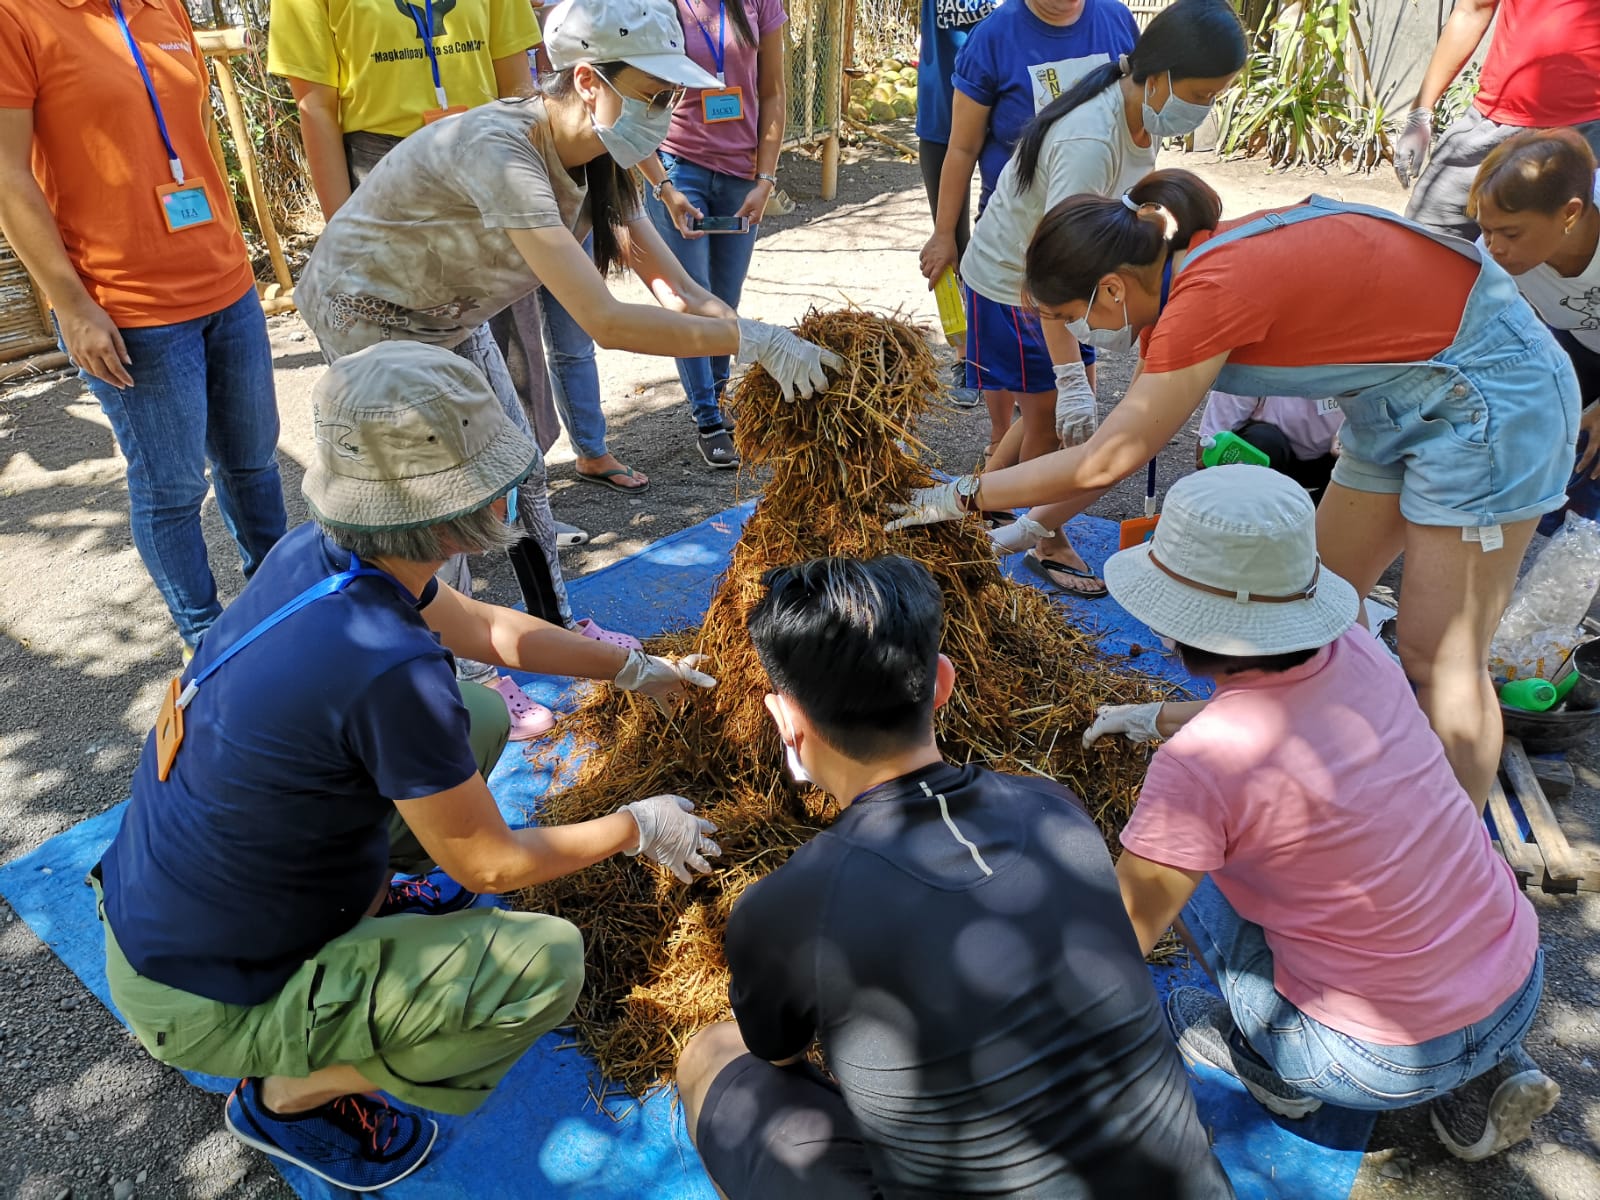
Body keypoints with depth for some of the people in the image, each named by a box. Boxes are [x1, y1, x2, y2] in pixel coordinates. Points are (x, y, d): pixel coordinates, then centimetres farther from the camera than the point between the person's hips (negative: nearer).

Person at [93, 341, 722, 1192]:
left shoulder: (316, 552, -11)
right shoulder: (391, 672, -36)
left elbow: (485, 629, 8)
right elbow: (490, 866, -20)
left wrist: (635, 667, 16)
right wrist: (638, 828, -5)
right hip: (207, 1002, -7)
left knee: (484, 717, 6)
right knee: (548, 965, -16)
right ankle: (292, 1095, 3)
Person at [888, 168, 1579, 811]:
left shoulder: (1211, 293, -30)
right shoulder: (1175, 272, -2)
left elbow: (1103, 462, -25)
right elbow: (1126, 437, 6)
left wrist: (963, 495, -16)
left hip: (1487, 389, -9)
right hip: (1402, 396, 9)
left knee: (1440, 659, -3)